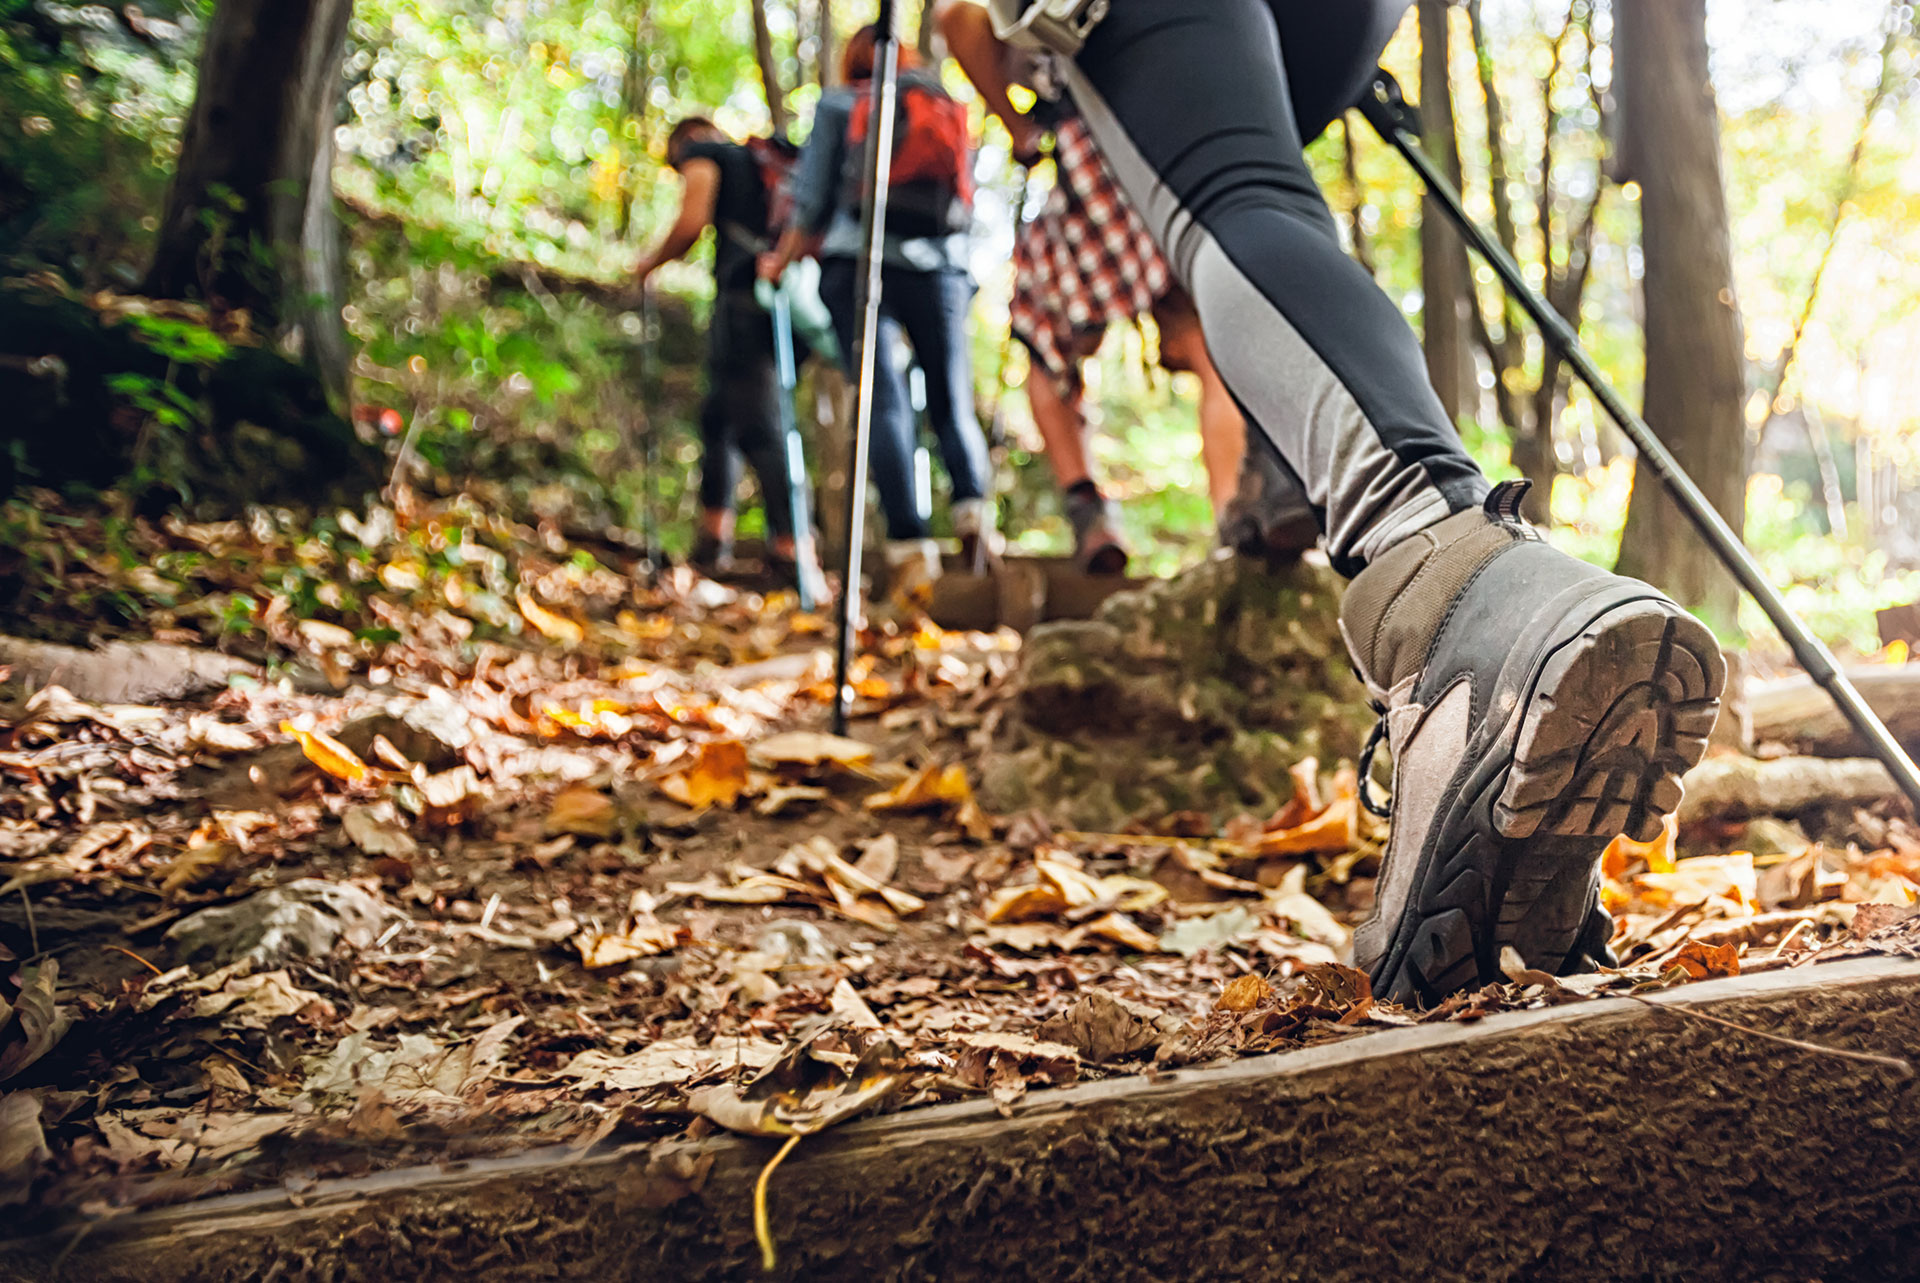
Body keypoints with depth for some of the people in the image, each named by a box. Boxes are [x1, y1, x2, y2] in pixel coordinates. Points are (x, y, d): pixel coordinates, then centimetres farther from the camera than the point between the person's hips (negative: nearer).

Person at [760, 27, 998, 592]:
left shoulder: (837, 104, 12)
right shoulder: (950, 106, 19)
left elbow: (813, 202, 7)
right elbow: (968, 205, 19)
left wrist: (781, 260, 20)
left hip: (859, 265, -2)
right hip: (940, 269, 2)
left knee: (884, 404, -6)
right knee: (952, 403, 6)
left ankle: (909, 543, -18)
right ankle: (973, 504, -20)